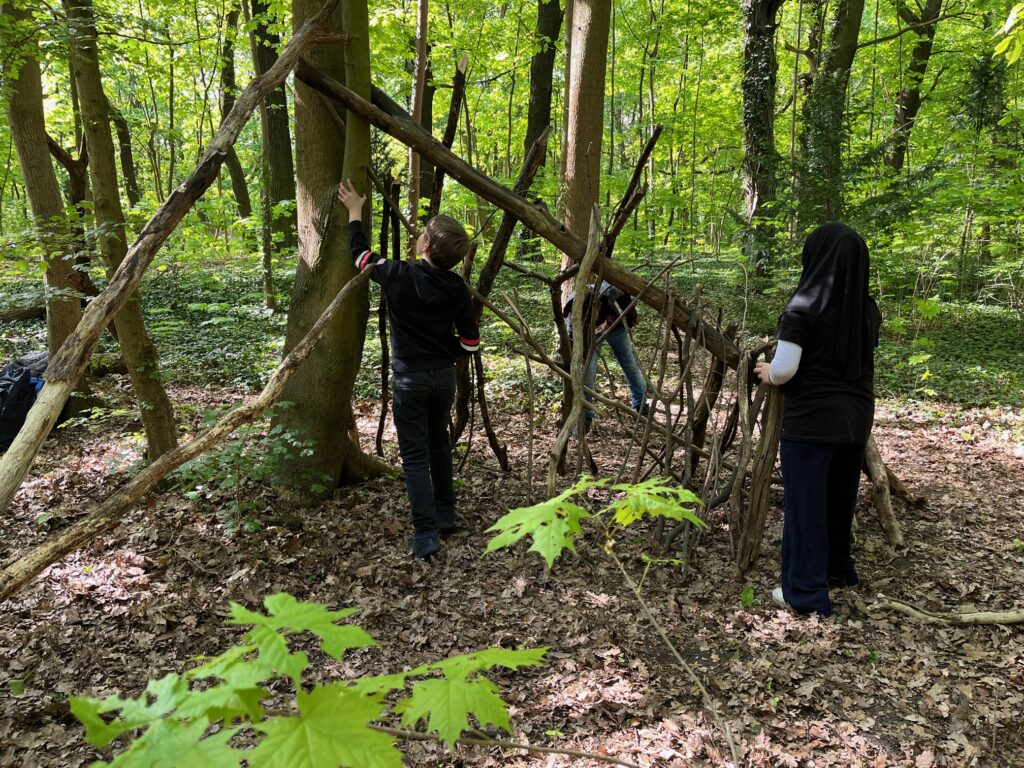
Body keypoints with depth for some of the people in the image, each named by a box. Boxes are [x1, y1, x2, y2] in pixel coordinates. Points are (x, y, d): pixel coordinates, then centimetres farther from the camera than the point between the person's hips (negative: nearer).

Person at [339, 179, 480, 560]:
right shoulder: (458, 290, -6)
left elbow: (360, 253, 2)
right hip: (444, 375, 4)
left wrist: (354, 211, 16)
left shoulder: (399, 276, -16)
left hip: (411, 378, -4)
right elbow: (470, 342, 0)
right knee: (439, 444, 21)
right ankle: (446, 517, 31)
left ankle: (426, 536, -3)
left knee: (415, 456, 1)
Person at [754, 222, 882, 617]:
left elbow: (783, 370, -17)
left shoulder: (804, 307, -16)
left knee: (805, 500, 3)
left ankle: (805, 591, 10)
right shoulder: (867, 308, 4)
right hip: (856, 415, 7)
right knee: (840, 496, 22)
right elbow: (855, 360, 12)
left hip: (811, 418, -7)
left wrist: (767, 371, 3)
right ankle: (839, 568, 39)